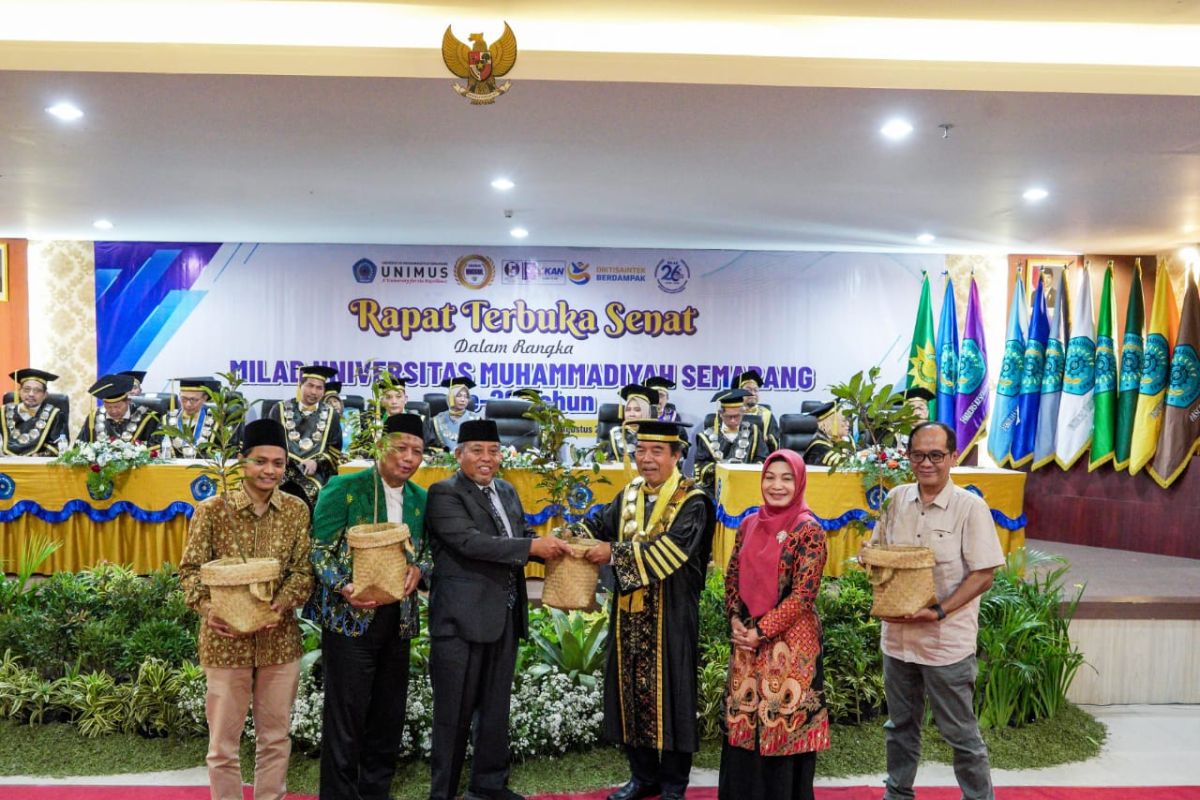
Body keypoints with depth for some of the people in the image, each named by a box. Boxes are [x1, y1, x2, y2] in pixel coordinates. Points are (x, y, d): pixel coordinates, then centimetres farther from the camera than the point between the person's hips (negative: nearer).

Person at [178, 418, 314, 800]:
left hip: (279, 638, 2)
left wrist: (282, 604, -19)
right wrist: (206, 607, -21)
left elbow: (304, 569, -1)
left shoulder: (297, 510, 0)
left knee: (275, 736, 14)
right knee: (223, 740, 9)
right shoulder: (212, 509, -6)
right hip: (226, 639, -2)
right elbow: (191, 568, -4)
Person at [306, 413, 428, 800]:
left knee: (388, 717, 13)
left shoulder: (420, 499, 8)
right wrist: (343, 588, -24)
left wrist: (417, 569, -8)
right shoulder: (344, 488, -8)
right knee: (346, 716, 0)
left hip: (398, 619, 6)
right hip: (350, 616, -5)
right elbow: (319, 550, -9)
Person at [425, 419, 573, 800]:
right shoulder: (444, 492, -11)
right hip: (462, 618, -7)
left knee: (496, 708, 18)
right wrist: (532, 547, -23)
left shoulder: (507, 491, 14)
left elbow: (523, 535, 16)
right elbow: (470, 541, -22)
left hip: (505, 615, 7)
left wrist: (551, 546, -6)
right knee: (455, 711, 3)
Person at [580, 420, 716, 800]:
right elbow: (601, 525, 2)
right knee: (632, 690, 12)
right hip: (630, 610, 6)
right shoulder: (629, 495, 10)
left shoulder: (692, 502, -10)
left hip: (670, 614, -6)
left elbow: (670, 548, -21)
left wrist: (615, 554, -21)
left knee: (670, 692, 2)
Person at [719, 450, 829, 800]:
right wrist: (736, 621, -3)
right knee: (743, 720, 12)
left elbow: (803, 594, -14)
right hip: (747, 639, 5)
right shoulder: (749, 525, 7)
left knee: (784, 723, 3)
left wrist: (761, 631, -14)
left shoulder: (809, 531, -10)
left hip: (790, 642, -5)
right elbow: (733, 577, 12)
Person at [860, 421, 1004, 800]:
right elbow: (879, 550, 16)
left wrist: (939, 611, -21)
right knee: (900, 726, 19)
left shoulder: (970, 507, -12)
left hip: (947, 641, -5)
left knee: (960, 732, 7)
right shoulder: (896, 499, 2)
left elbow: (983, 574, -12)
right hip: (898, 635, 5)